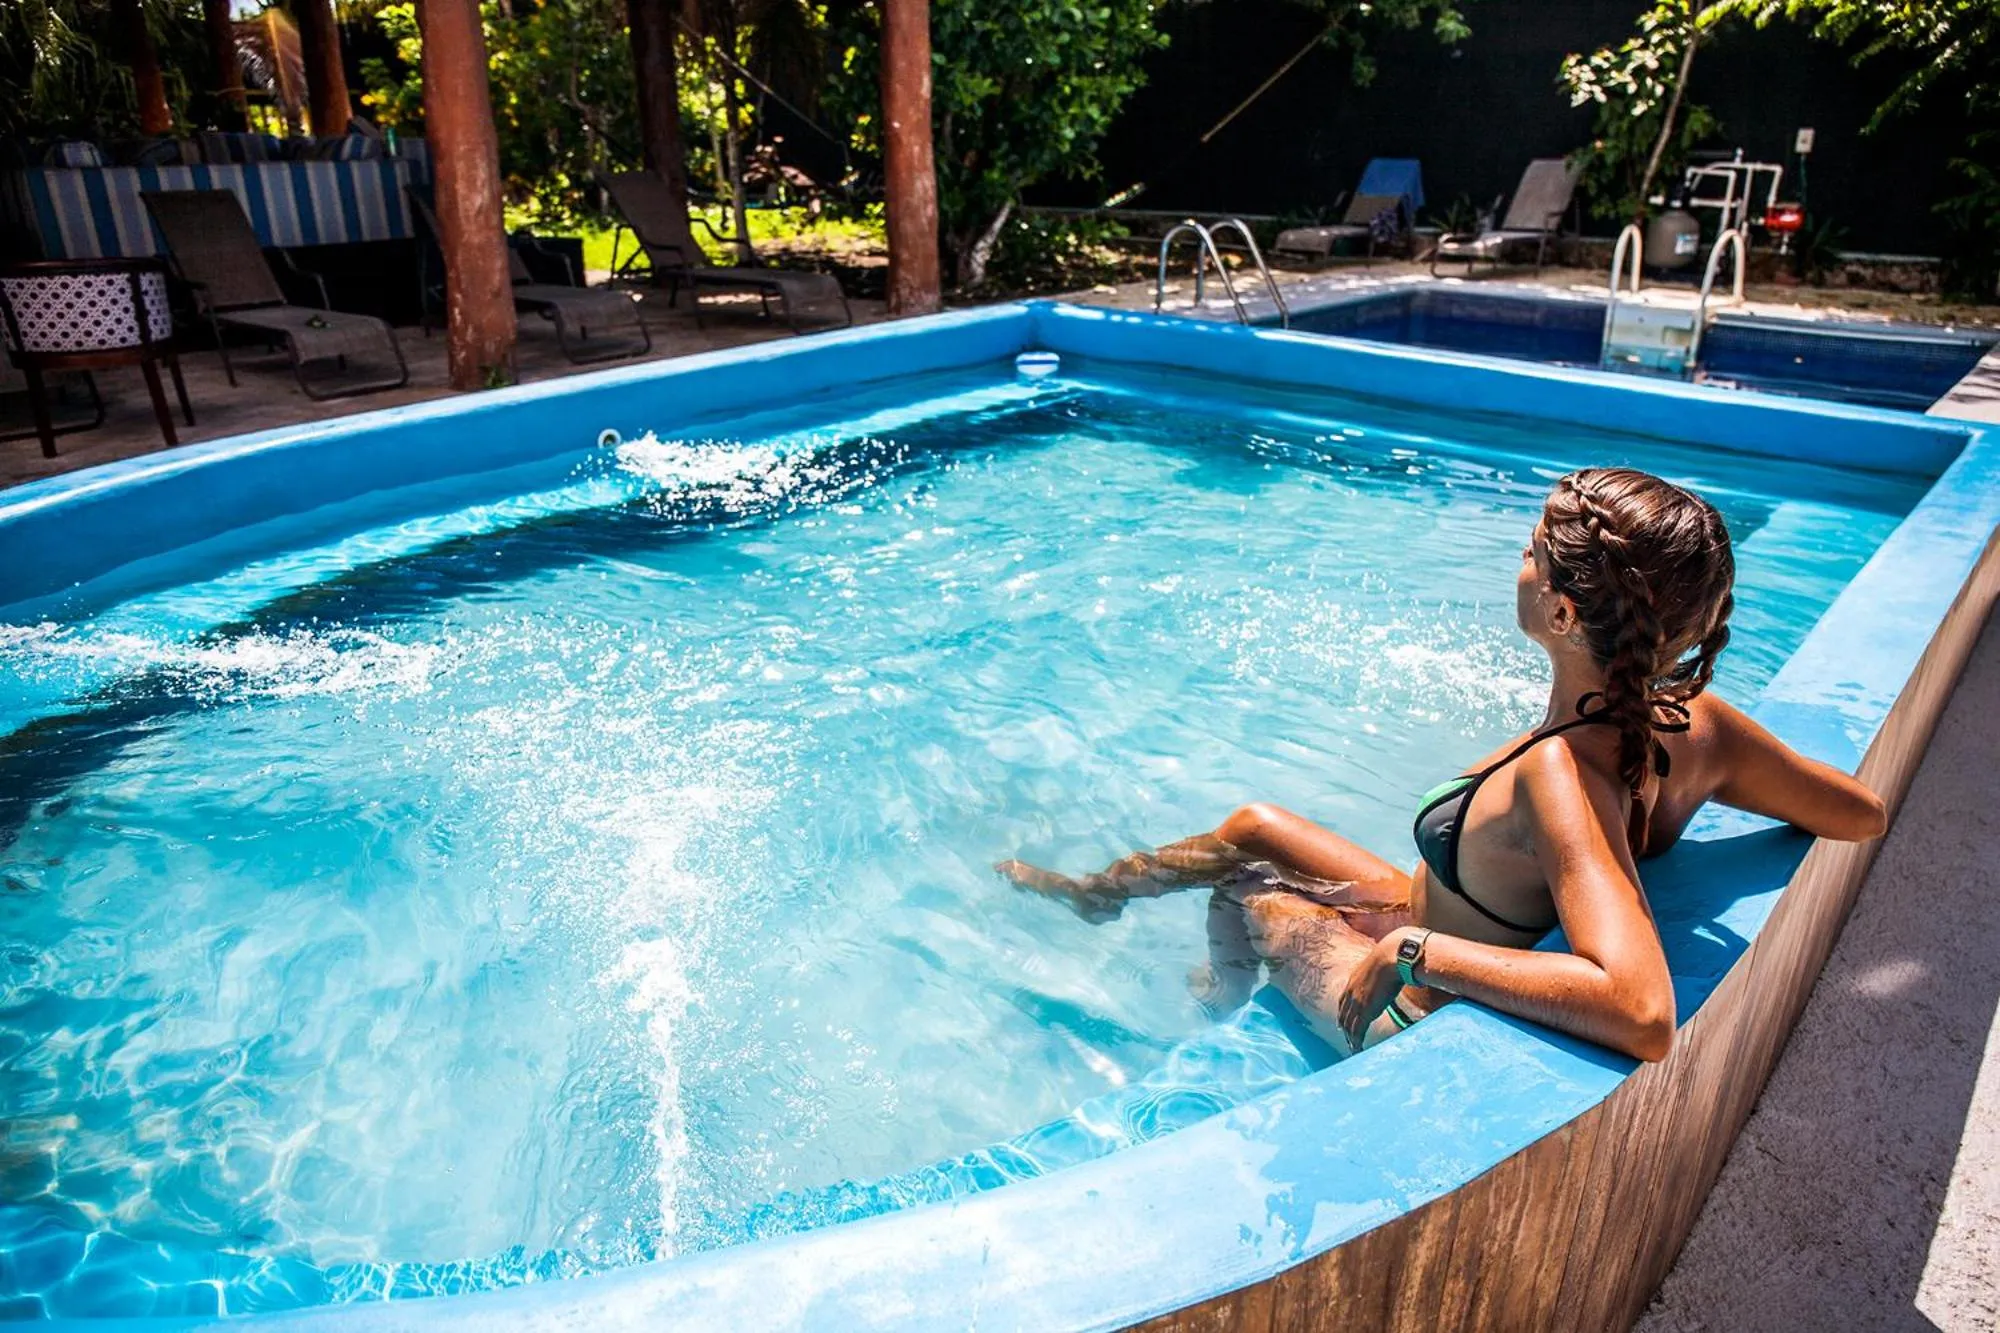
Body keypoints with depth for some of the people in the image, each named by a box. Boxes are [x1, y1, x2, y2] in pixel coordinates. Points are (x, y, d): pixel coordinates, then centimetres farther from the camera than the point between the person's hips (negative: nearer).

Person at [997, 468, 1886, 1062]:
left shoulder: (1560, 774, -43)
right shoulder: (1696, 724, -21)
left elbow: (1644, 1014, -54)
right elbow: (1866, 815, -5)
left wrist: (1411, 950, -43)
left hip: (1425, 1022, -6)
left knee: (1247, 889, 19)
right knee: (1251, 826, 19)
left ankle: (1220, 1003, 56)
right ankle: (1097, 890, 48)